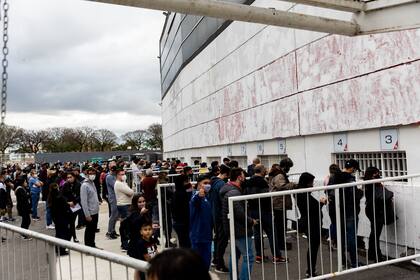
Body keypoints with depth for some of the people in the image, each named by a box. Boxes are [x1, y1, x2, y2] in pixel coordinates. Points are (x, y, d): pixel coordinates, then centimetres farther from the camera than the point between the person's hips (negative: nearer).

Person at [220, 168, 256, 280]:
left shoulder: (228, 189, 10)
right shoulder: (234, 192, -21)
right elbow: (239, 213, -25)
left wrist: (249, 220, 12)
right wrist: (251, 221, -11)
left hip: (232, 229, 11)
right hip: (240, 230, -11)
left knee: (235, 255, 20)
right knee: (248, 257, -5)